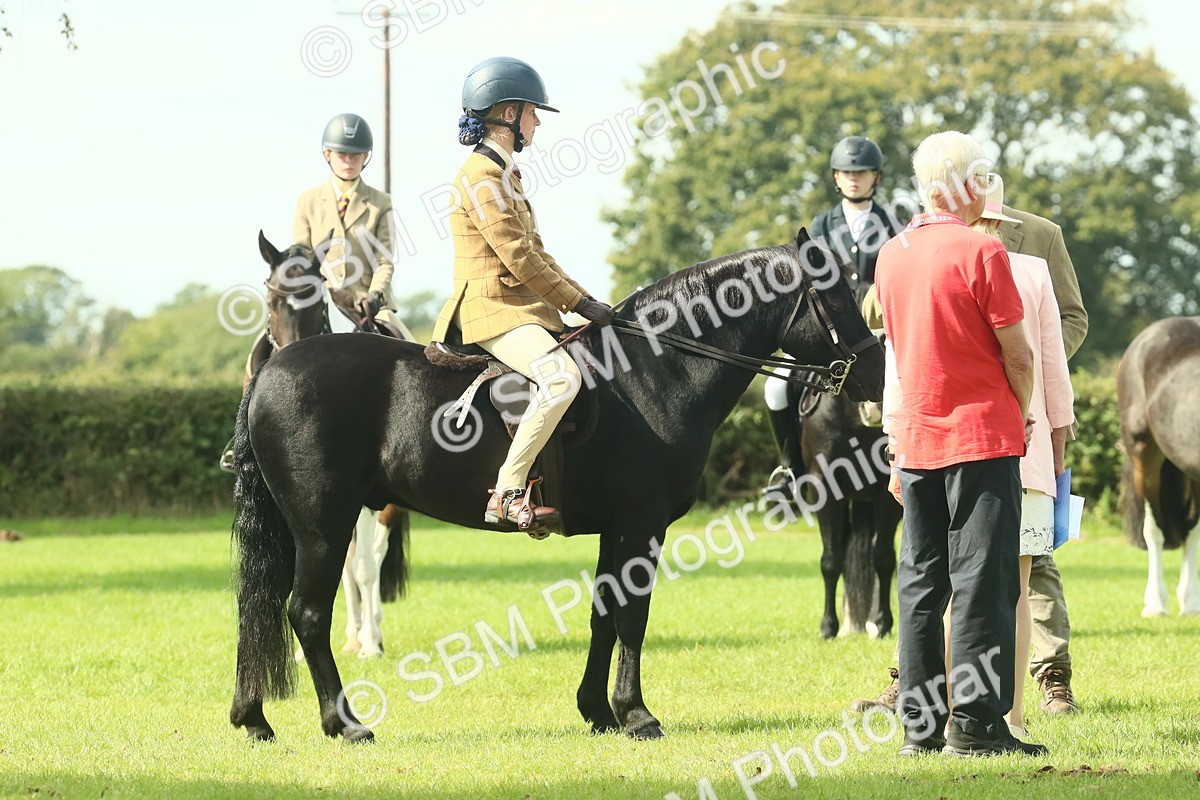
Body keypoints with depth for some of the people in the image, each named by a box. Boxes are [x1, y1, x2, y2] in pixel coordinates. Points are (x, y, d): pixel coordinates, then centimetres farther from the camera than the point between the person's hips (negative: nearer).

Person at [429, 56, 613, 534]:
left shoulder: (504, 174, 19)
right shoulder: (480, 177, -13)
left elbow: (535, 253, 20)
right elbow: (520, 259, -17)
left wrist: (585, 300, 11)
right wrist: (580, 303, -12)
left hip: (521, 305, 11)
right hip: (491, 308, -11)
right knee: (562, 376, -31)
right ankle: (507, 494, -29)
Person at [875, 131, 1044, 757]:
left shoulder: (891, 255, 7)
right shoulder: (980, 253, -13)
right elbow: (1018, 357, -10)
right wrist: (1021, 410, 8)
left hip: (916, 438, 6)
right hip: (983, 435, -6)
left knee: (921, 583, 9)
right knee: (983, 581, -4)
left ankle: (920, 724, 10)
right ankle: (976, 723, -5)